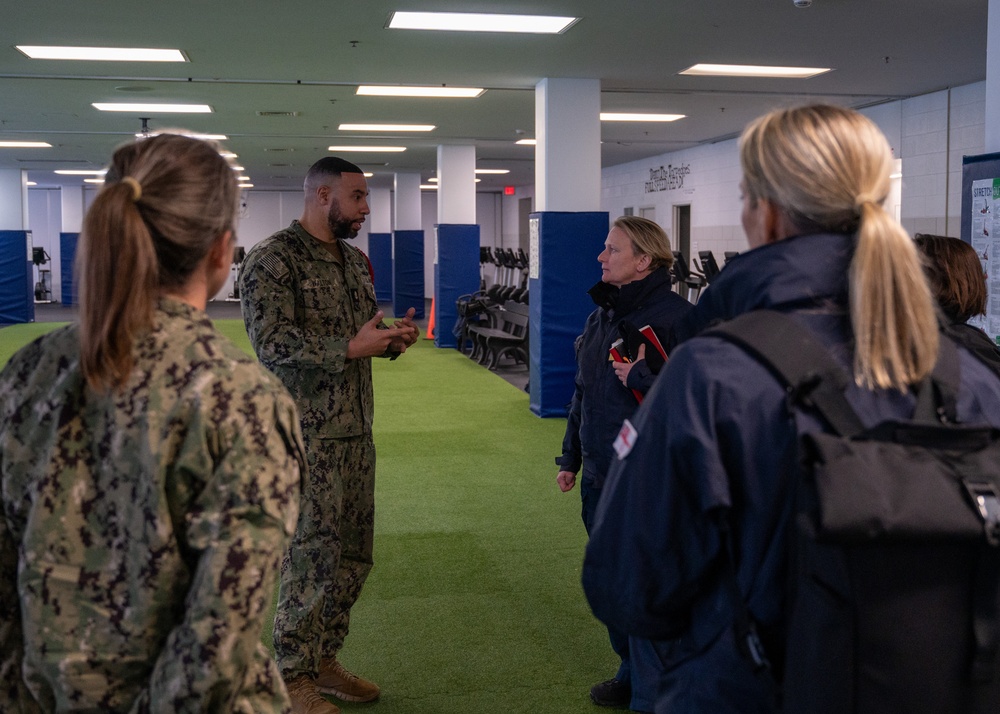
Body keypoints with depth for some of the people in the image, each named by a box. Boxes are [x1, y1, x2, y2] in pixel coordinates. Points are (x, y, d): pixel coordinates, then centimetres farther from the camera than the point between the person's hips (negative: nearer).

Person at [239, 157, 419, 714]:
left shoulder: (355, 260, 14)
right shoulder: (273, 260, -12)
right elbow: (273, 344, -20)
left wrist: (392, 340, 1)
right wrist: (352, 346, -21)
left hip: (356, 429, 8)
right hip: (307, 433, -8)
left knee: (354, 554, 13)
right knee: (312, 556, -1)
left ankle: (324, 658, 29)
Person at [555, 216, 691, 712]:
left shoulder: (676, 316, -15)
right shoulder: (603, 313, 11)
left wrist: (642, 378, -26)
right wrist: (571, 458, 21)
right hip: (600, 476, 8)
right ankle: (632, 672, 37)